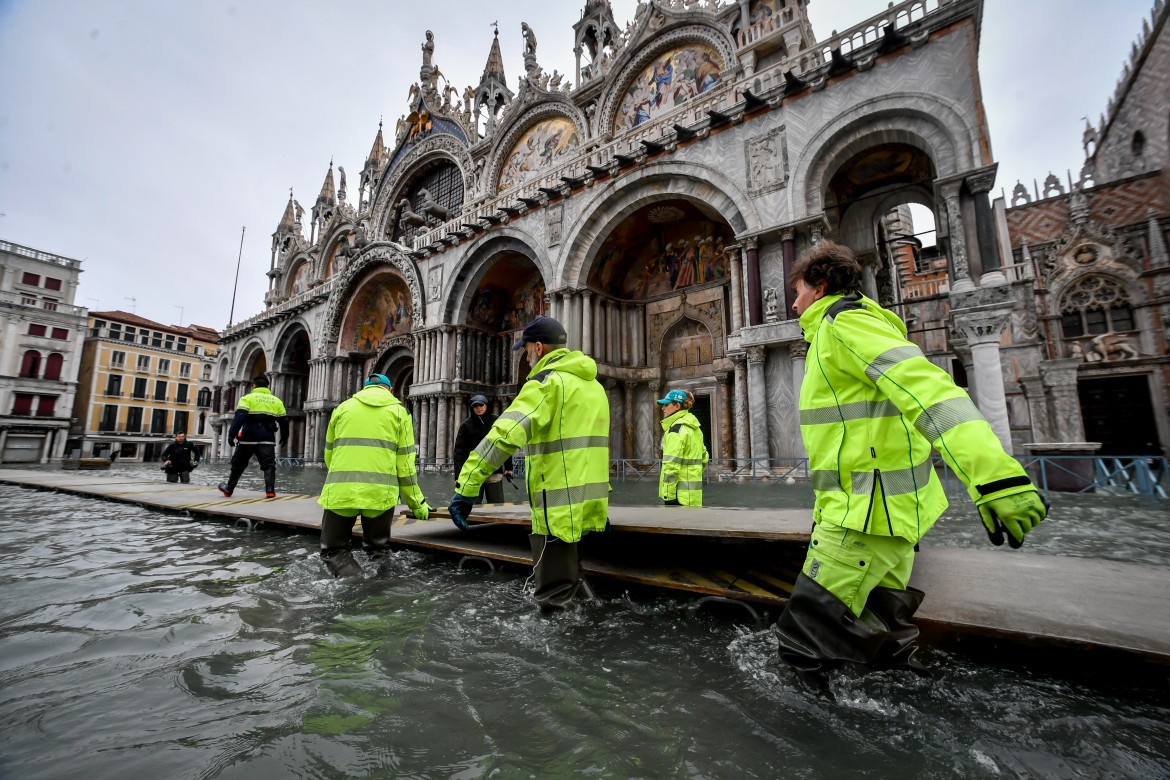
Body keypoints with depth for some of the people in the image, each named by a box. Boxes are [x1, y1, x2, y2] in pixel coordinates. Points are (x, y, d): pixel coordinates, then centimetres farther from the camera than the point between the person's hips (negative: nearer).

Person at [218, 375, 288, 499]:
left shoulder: (247, 398, 3)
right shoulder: (276, 400, 13)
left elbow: (239, 417, -11)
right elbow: (283, 421, 14)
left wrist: (231, 434, -12)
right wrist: (284, 436, 26)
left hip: (248, 437, -1)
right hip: (267, 439, 1)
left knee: (238, 465, 15)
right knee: (269, 465, 0)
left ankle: (228, 489, 27)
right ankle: (270, 490, -13)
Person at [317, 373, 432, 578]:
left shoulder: (343, 408, 17)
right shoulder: (398, 410, 11)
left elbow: (328, 455, 22)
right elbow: (405, 463, 6)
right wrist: (416, 502, 14)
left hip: (339, 492, 1)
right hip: (380, 493, 0)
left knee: (333, 549, 16)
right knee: (378, 548, 20)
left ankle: (346, 571, -11)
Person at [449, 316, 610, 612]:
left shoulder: (547, 382, -11)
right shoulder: (594, 384, 17)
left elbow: (504, 435, -24)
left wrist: (466, 488, -26)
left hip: (559, 508, -9)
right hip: (589, 503, 9)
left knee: (555, 602, 3)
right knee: (567, 585, 23)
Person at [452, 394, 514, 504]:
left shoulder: (497, 422, 4)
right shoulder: (466, 425, 3)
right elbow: (459, 451, -2)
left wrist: (508, 467, 7)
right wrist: (458, 475, -10)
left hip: (494, 473, 0)